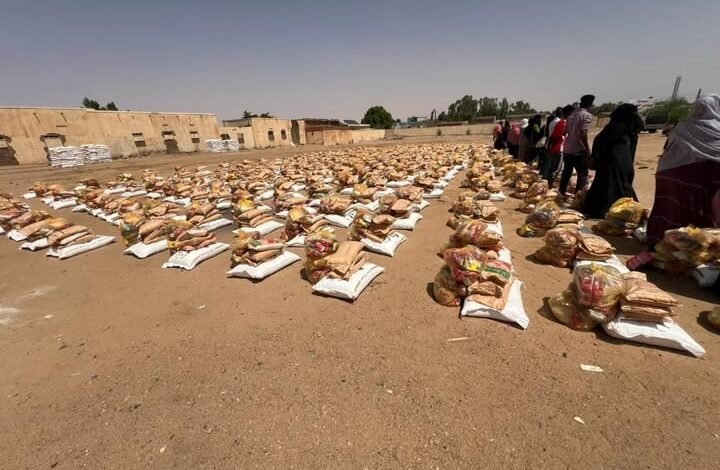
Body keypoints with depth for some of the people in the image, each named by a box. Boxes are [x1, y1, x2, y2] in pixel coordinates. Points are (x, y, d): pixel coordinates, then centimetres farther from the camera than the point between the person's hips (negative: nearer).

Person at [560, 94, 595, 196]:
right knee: (583, 174, 0)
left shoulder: (572, 115, 12)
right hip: (579, 150, -7)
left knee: (566, 172, 16)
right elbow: (583, 134, -18)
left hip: (567, 149, 7)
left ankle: (561, 193, 22)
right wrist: (588, 150, -14)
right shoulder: (587, 115, -9)